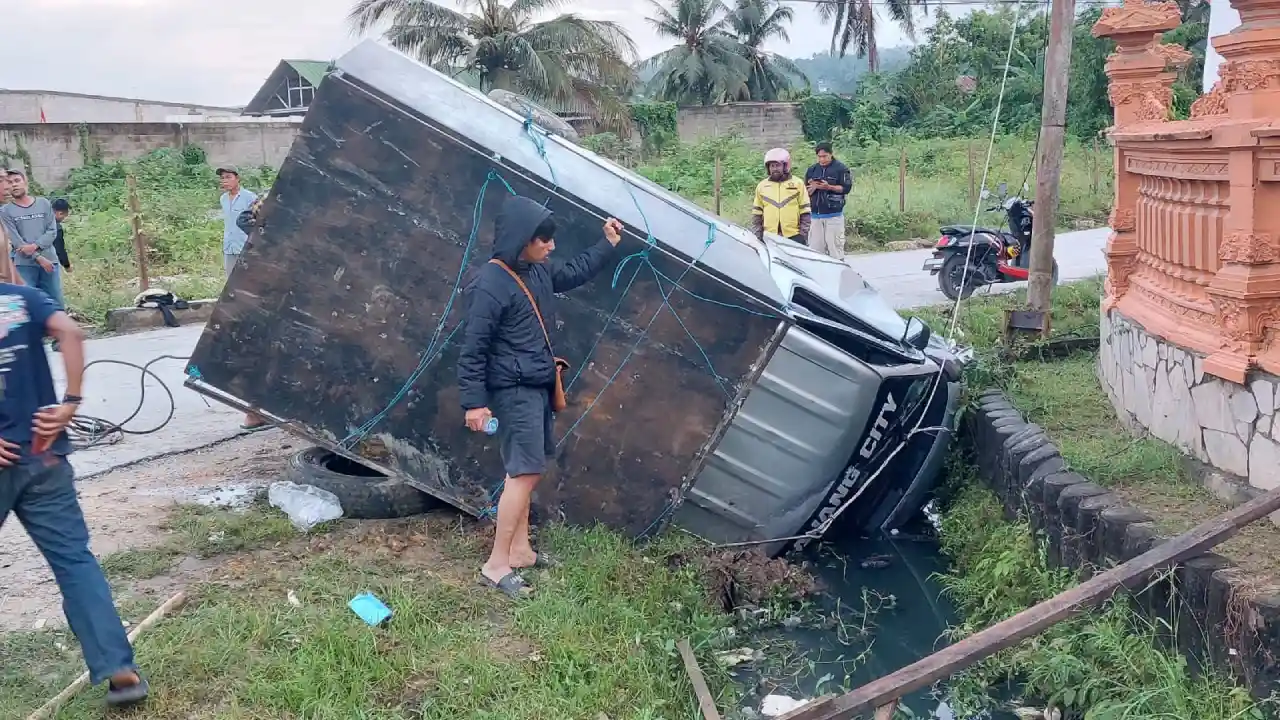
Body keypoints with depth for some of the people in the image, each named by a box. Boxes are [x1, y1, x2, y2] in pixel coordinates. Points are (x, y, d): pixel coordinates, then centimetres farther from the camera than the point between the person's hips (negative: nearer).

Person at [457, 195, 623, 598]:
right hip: (514, 391, -9)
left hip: (538, 386, 9)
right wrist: (474, 401, -19)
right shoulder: (490, 286, -21)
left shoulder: (540, 270, 5)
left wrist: (608, 245, 24)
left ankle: (519, 549, 28)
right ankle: (496, 565, -2)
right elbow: (473, 349, -19)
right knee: (525, 473, -10)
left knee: (528, 469, 16)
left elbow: (574, 274, 28)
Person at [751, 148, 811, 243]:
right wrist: (757, 235, 6)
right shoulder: (762, 186, 11)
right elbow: (757, 213, 14)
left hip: (794, 236, -1)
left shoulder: (797, 184, 5)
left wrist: (803, 234, -3)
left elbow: (805, 212, 5)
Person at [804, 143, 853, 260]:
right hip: (815, 215, 4)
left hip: (834, 215, -4)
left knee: (835, 244, -6)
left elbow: (846, 188, -6)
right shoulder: (812, 170, 12)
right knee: (816, 246, 4)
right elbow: (806, 192, 14)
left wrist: (829, 187, -18)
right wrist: (813, 188, -9)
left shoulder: (840, 168, -1)